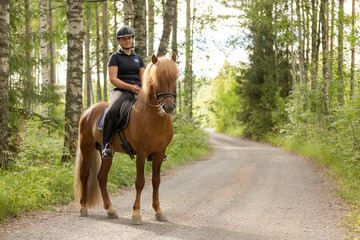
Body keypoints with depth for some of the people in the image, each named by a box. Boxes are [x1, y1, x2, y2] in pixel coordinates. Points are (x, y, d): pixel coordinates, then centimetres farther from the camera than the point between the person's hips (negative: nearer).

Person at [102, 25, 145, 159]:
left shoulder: (138, 59, 22)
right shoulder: (115, 57, 7)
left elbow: (143, 78, 17)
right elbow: (113, 79, -4)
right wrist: (130, 87, -17)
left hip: (137, 93, 5)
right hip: (120, 91, -5)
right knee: (112, 111, -37)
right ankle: (106, 145, -27)